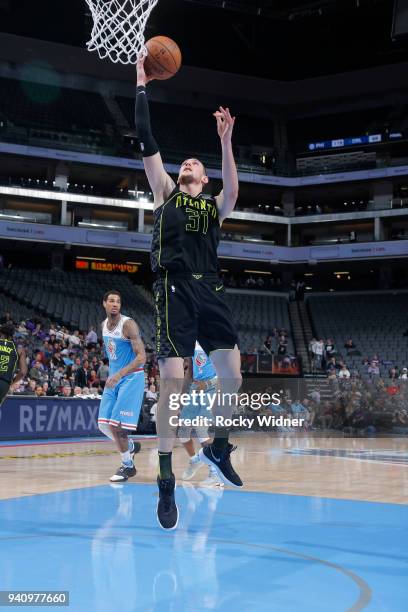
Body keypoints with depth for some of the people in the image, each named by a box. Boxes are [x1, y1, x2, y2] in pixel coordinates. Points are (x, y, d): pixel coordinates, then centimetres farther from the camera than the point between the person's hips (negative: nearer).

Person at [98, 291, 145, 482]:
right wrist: (112, 374, 19)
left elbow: (141, 357, -23)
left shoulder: (128, 324, -17)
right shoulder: (104, 325, 6)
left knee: (117, 423, -11)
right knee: (103, 424, 5)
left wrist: (119, 374, -32)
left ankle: (127, 466, 7)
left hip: (131, 378, -8)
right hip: (114, 378, 8)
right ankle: (131, 447, 30)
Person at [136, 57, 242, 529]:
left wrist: (225, 141, -9)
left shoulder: (215, 206, 20)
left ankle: (218, 448, 23)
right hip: (174, 290, -3)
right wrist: (141, 88, 12)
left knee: (232, 374, -3)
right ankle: (166, 481, -4)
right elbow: (146, 142, 11)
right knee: (172, 380, -12)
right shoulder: (166, 192, 17)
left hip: (210, 291, 3)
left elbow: (233, 192, -3)